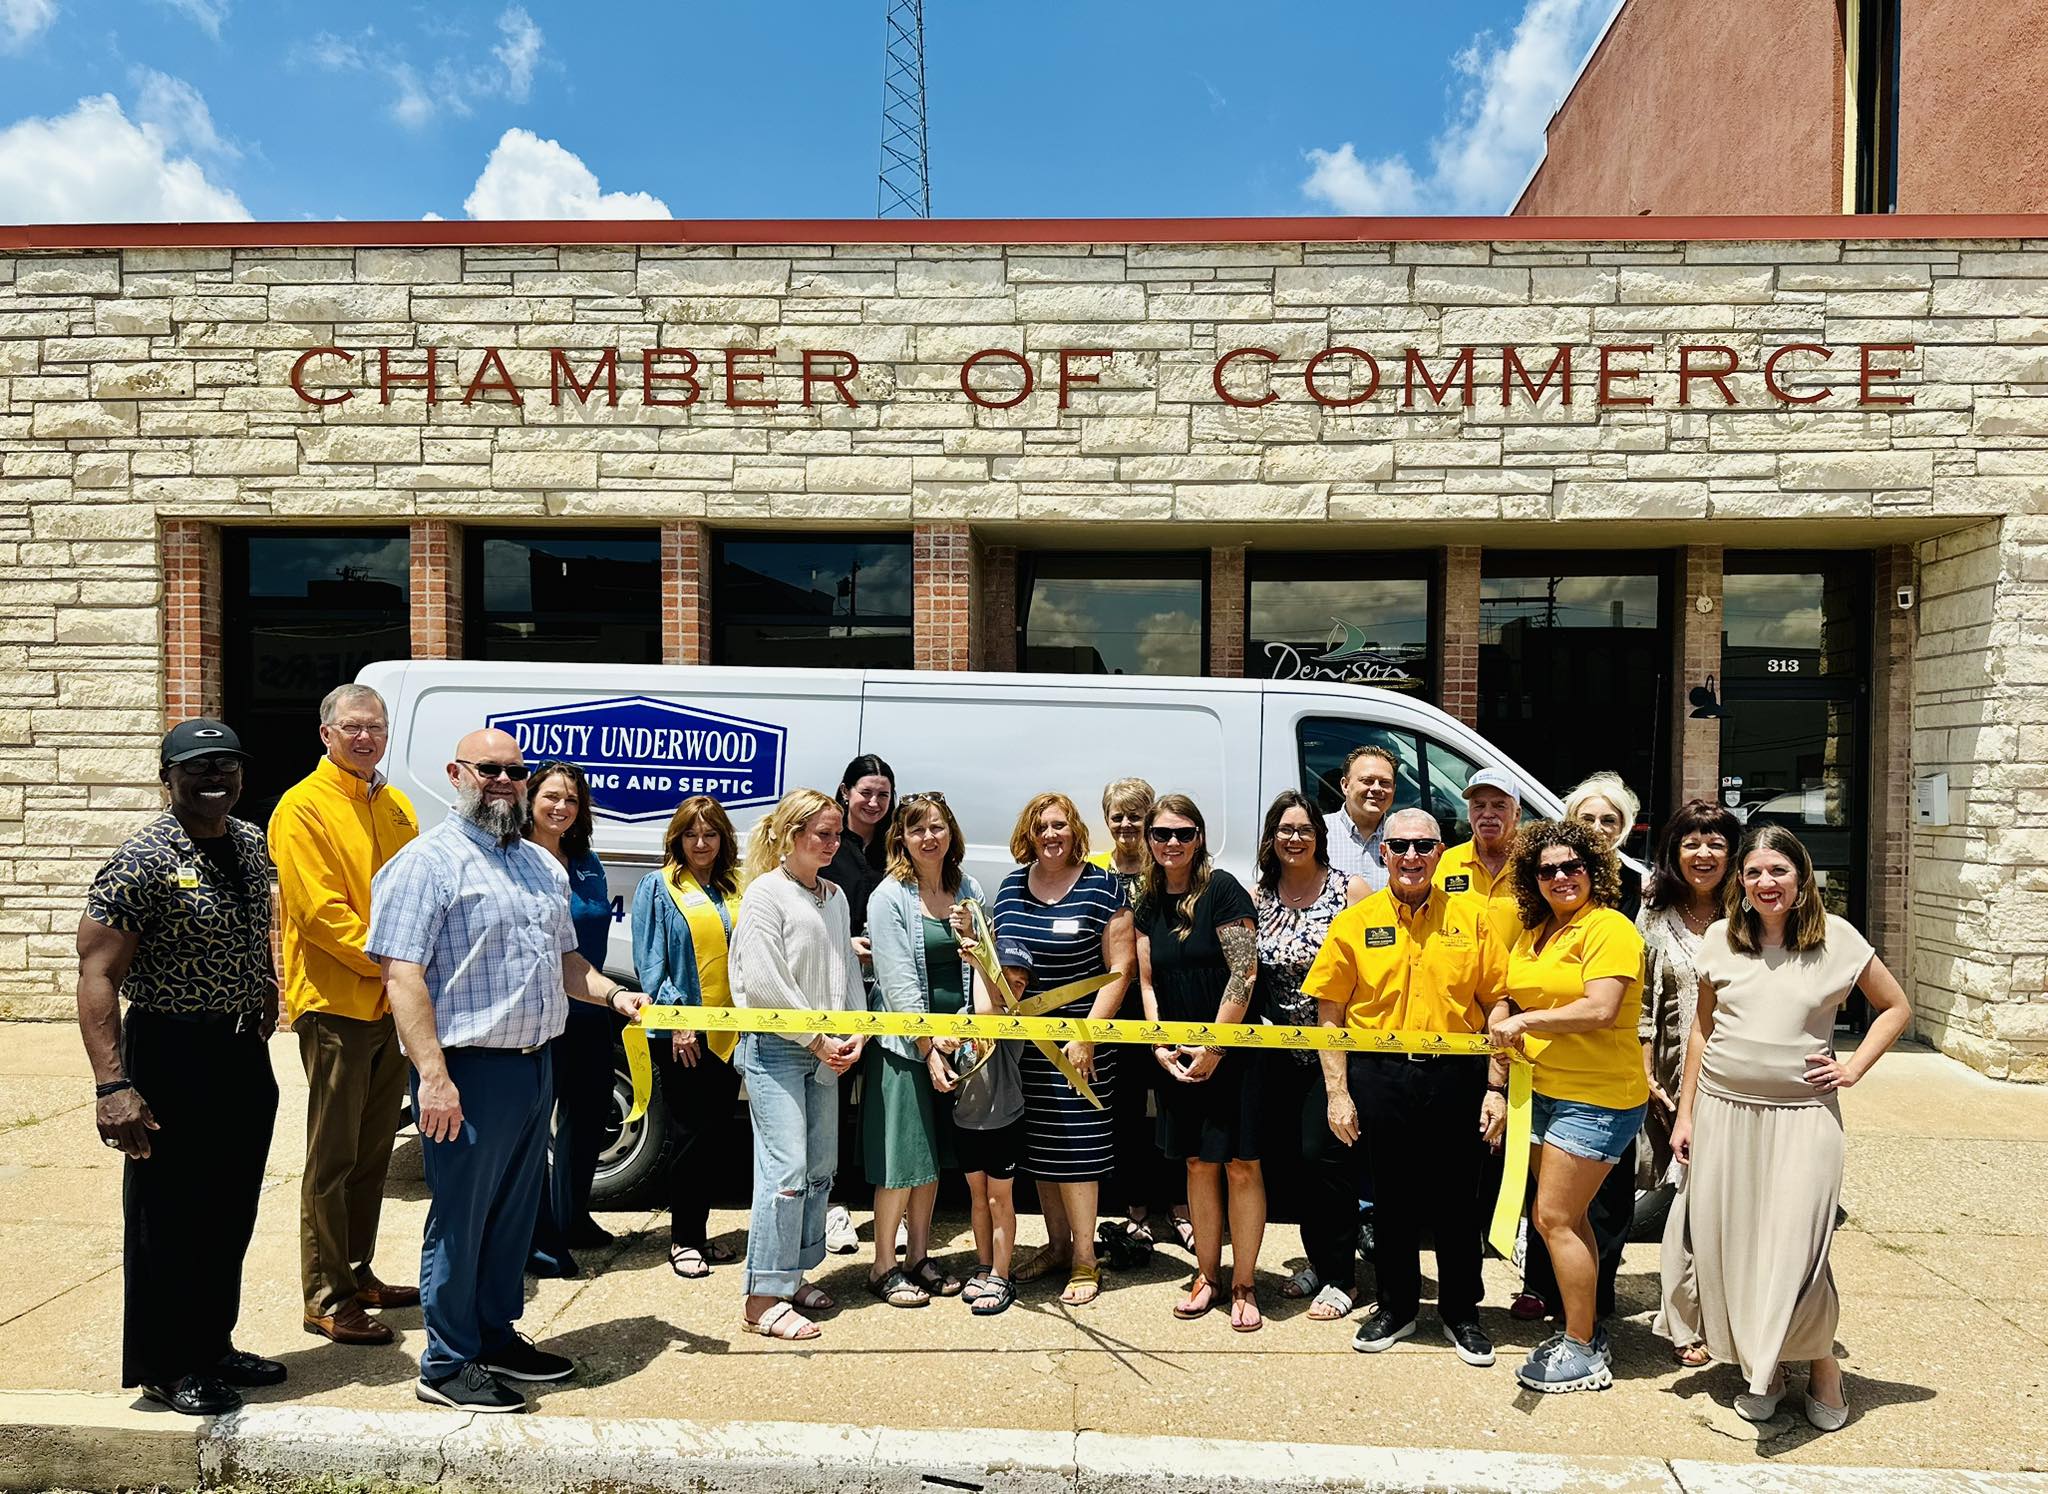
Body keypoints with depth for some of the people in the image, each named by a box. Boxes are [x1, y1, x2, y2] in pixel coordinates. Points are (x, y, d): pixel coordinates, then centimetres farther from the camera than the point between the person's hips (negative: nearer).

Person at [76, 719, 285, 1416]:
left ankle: (212, 1346, 33)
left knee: (232, 1214, 17)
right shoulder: (142, 861, -16)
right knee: (168, 1217, 6)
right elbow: (97, 974, -20)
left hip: (245, 1056, 7)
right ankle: (166, 1367, 22)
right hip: (172, 1055, -7)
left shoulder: (254, 845, 6)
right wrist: (112, 1085, -26)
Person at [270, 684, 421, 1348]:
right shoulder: (303, 808, -10)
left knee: (373, 1151, 16)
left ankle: (359, 1274, 29)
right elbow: (318, 909, -17)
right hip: (336, 1003, -7)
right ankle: (325, 1299, 10)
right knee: (332, 1159, 0)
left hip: (391, 1003, 7)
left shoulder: (397, 807, 13)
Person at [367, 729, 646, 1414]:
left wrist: (613, 994, 5)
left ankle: (497, 1338, 32)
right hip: (468, 1070, -8)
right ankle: (447, 1365, 17)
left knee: (516, 1213, 17)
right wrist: (433, 1075, -23)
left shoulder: (544, 865, 15)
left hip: (535, 1067, 8)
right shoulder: (427, 862, -9)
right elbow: (402, 976, -17)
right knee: (459, 1220, 3)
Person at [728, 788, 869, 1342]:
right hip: (775, 1047, -8)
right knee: (786, 1168, -12)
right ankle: (764, 1299, -4)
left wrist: (856, 1034, 3)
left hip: (824, 1051, 8)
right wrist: (817, 1039, -12)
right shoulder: (767, 892, -9)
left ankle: (794, 1274, 26)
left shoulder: (835, 896, 13)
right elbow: (764, 984, -15)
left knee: (821, 1167, 12)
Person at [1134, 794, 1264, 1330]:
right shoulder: (1149, 904, 7)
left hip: (1232, 1051, -5)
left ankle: (1243, 1286, 13)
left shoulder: (1222, 890, -11)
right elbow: (1147, 981, 10)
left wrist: (1213, 1048, -14)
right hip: (1177, 1057, 5)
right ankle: (1206, 1276, 25)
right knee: (1198, 1164, 13)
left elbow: (1244, 974, -14)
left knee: (1241, 1165, 0)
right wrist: (1160, 1046, -2)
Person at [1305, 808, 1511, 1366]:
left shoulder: (1471, 917, 2)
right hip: (1380, 1078, 0)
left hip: (1456, 1077, 0)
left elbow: (1496, 1005, 3)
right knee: (1391, 1199, 12)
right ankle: (1396, 1306, 30)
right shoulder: (1354, 922, 1)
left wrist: (1496, 1089, -2)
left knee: (1458, 1201, 10)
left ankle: (1461, 1311, 29)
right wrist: (1337, 1091, -4)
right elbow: (1330, 1013, 1)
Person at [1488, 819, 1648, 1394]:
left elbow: (1600, 1009, -24)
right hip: (1546, 1090, 8)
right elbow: (1514, 997, 22)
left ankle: (1583, 1353, 7)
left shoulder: (1609, 928, -13)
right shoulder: (1533, 935, 12)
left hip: (1597, 1097, -8)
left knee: (1555, 1218, -6)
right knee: (1560, 1217, 14)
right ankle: (1584, 1327, 28)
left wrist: (1526, 1020, -21)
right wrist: (1502, 1015, 0)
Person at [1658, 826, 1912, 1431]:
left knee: (1796, 1245, -6)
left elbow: (1896, 1007, 11)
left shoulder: (1835, 937, -1)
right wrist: (1685, 1113, 9)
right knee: (1732, 1243, 5)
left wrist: (1855, 1066, -1)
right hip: (1724, 1111, 2)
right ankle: (1762, 1367, 23)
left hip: (1803, 1116, -2)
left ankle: (1822, 1366, 18)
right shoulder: (1721, 939, 4)